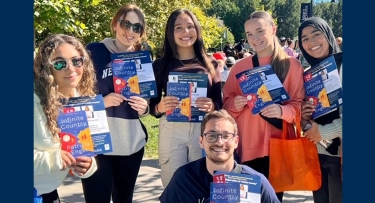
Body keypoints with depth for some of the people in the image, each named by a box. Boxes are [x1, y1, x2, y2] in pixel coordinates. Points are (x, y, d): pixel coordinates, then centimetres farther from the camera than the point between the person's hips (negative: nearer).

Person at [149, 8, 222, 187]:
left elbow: (220, 102, 7)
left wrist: (212, 106, -14)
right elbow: (151, 105, 5)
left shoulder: (209, 64, 8)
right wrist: (159, 107, -17)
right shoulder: (160, 65, 4)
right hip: (171, 131, -1)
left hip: (204, 130, 1)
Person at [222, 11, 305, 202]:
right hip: (248, 146, 1)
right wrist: (235, 104, -12)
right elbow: (226, 104, 10)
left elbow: (299, 104, 0)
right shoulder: (239, 67, 6)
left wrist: (282, 110, -20)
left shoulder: (292, 64, 1)